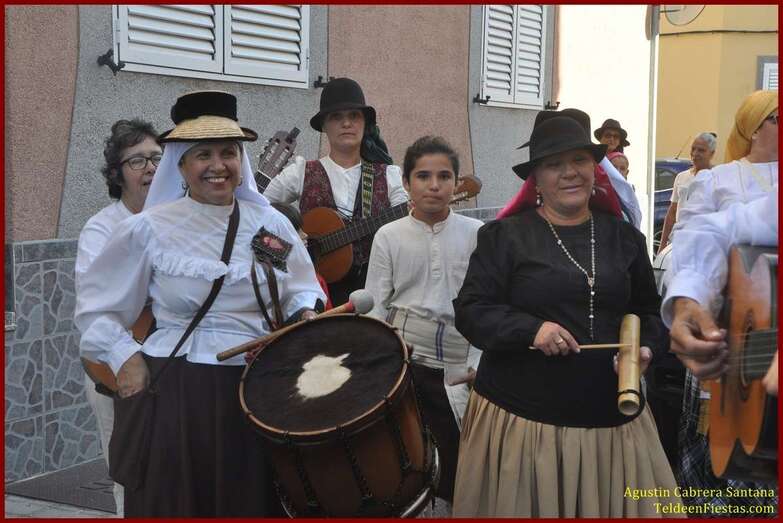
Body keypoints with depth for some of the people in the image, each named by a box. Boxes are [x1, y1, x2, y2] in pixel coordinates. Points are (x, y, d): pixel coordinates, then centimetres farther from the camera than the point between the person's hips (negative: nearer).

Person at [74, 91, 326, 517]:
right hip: (174, 393, -3)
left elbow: (300, 290, 20)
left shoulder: (271, 224, 7)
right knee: (179, 505, 4)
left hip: (259, 389, 3)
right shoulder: (147, 229, -3)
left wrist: (305, 314, 0)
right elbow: (96, 308, 5)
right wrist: (124, 357, -7)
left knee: (254, 502, 9)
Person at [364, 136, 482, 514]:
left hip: (457, 368, 0)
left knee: (456, 460, 3)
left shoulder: (476, 234, 0)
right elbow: (376, 308, 2)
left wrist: (478, 364, -6)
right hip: (404, 360, 0)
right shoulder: (389, 236, 1)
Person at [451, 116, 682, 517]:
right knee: (527, 508, 6)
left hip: (612, 417, 3)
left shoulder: (624, 237, 10)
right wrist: (531, 329, -20)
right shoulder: (504, 236, -3)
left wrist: (646, 348, -4)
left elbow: (649, 311, 17)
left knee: (616, 505, 10)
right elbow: (470, 312, -5)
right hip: (520, 416, -3)